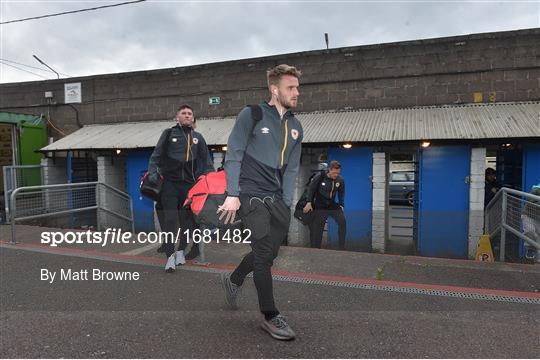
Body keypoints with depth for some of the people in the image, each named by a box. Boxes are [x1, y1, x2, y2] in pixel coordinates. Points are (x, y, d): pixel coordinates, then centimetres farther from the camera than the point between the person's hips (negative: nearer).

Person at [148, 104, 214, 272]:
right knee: (169, 219, -9)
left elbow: (206, 161, 18)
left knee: (187, 218, 7)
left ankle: (181, 250, 24)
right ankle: (170, 256, -4)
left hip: (189, 183, 2)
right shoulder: (169, 134, 12)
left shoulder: (198, 137, 18)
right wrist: (151, 173, -3)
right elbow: (156, 155, 10)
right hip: (169, 182, -2)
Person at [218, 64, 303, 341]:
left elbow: (291, 169, 13)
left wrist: (286, 204, 5)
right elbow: (233, 156, -7)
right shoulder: (251, 115, -3)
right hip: (251, 194, -6)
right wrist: (233, 195, -15)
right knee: (264, 253, -7)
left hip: (277, 198, 6)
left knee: (268, 253, 10)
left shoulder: (295, 127, 14)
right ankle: (270, 316, 8)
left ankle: (233, 280, 38)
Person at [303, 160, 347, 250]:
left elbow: (341, 194, 9)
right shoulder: (319, 177, -15)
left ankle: (342, 247, -3)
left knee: (342, 222, -14)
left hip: (333, 205, 2)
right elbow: (311, 189, -4)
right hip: (320, 207, -2)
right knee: (317, 229, -3)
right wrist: (309, 202, -8)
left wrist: (341, 205, 3)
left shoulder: (340, 180, -8)